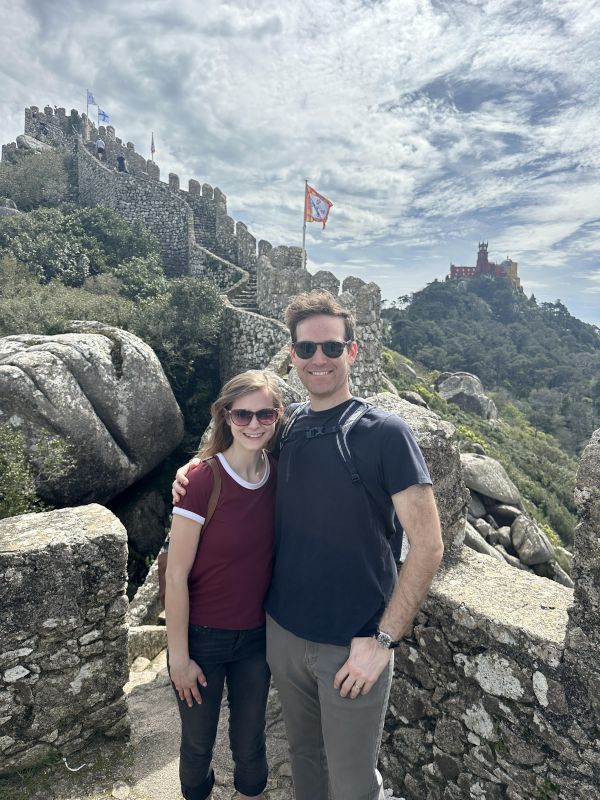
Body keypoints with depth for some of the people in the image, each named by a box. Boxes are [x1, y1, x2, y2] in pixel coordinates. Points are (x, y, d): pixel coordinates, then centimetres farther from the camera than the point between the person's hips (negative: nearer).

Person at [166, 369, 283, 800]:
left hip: (256, 635, 3)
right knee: (199, 743, 21)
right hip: (203, 636, -3)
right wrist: (179, 656, -9)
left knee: (250, 741, 22)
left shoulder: (279, 476, -8)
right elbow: (177, 576, -16)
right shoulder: (202, 481, -23)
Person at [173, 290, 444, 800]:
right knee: (303, 753, 26)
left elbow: (428, 545, -16)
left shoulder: (384, 433, -16)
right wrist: (197, 467, -1)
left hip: (352, 647, -4)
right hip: (283, 633, 5)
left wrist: (383, 640, -17)